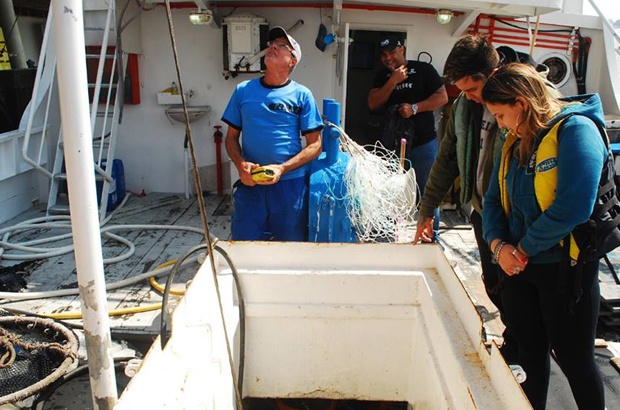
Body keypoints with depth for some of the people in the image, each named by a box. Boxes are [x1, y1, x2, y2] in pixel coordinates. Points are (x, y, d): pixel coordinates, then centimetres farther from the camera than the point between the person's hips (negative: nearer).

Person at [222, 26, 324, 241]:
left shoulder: (302, 95, 0)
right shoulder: (243, 90, 6)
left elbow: (315, 144, -2)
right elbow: (231, 137, 10)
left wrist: (282, 169, -15)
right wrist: (241, 164, -10)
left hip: (290, 183, -1)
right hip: (250, 184, 2)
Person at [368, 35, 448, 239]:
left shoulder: (423, 69, -2)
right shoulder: (382, 76, 9)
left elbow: (442, 96, -7)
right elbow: (373, 103, -4)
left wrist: (414, 108, -19)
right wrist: (393, 81, -14)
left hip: (423, 143, -4)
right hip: (392, 144, 4)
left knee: (427, 192, 3)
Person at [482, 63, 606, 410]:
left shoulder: (575, 130, -16)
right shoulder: (515, 142, 9)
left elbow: (573, 207, -27)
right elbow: (494, 199, 9)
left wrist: (525, 247, -16)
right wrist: (498, 244, -9)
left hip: (566, 268, -7)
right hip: (520, 265, 7)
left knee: (574, 358, 9)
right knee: (530, 353, 18)